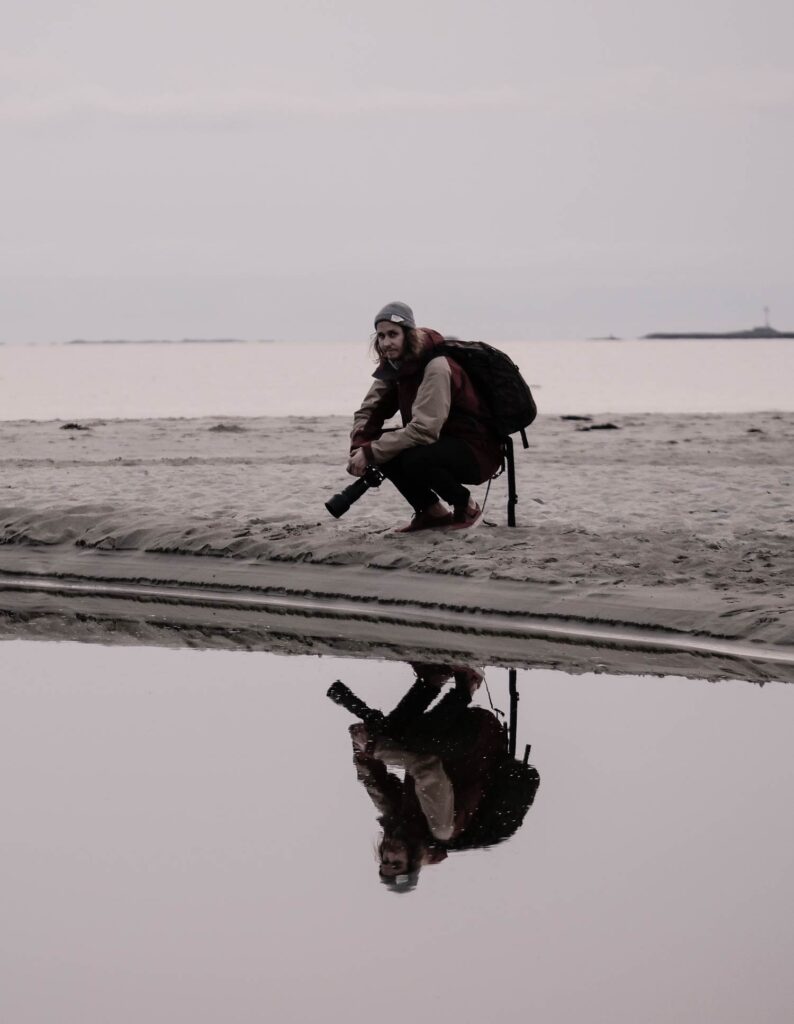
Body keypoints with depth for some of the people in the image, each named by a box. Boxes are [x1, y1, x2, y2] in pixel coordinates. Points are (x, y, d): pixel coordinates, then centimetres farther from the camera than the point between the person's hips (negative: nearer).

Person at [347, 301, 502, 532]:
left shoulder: (436, 367, -23)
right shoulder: (394, 365, 2)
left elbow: (423, 429, -31)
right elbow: (368, 410, 1)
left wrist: (370, 453, -30)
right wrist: (360, 448, -20)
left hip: (476, 451, -8)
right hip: (442, 442, 8)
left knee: (414, 459, -34)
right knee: (381, 447, -12)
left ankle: (467, 506, -6)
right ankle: (432, 511, 4)